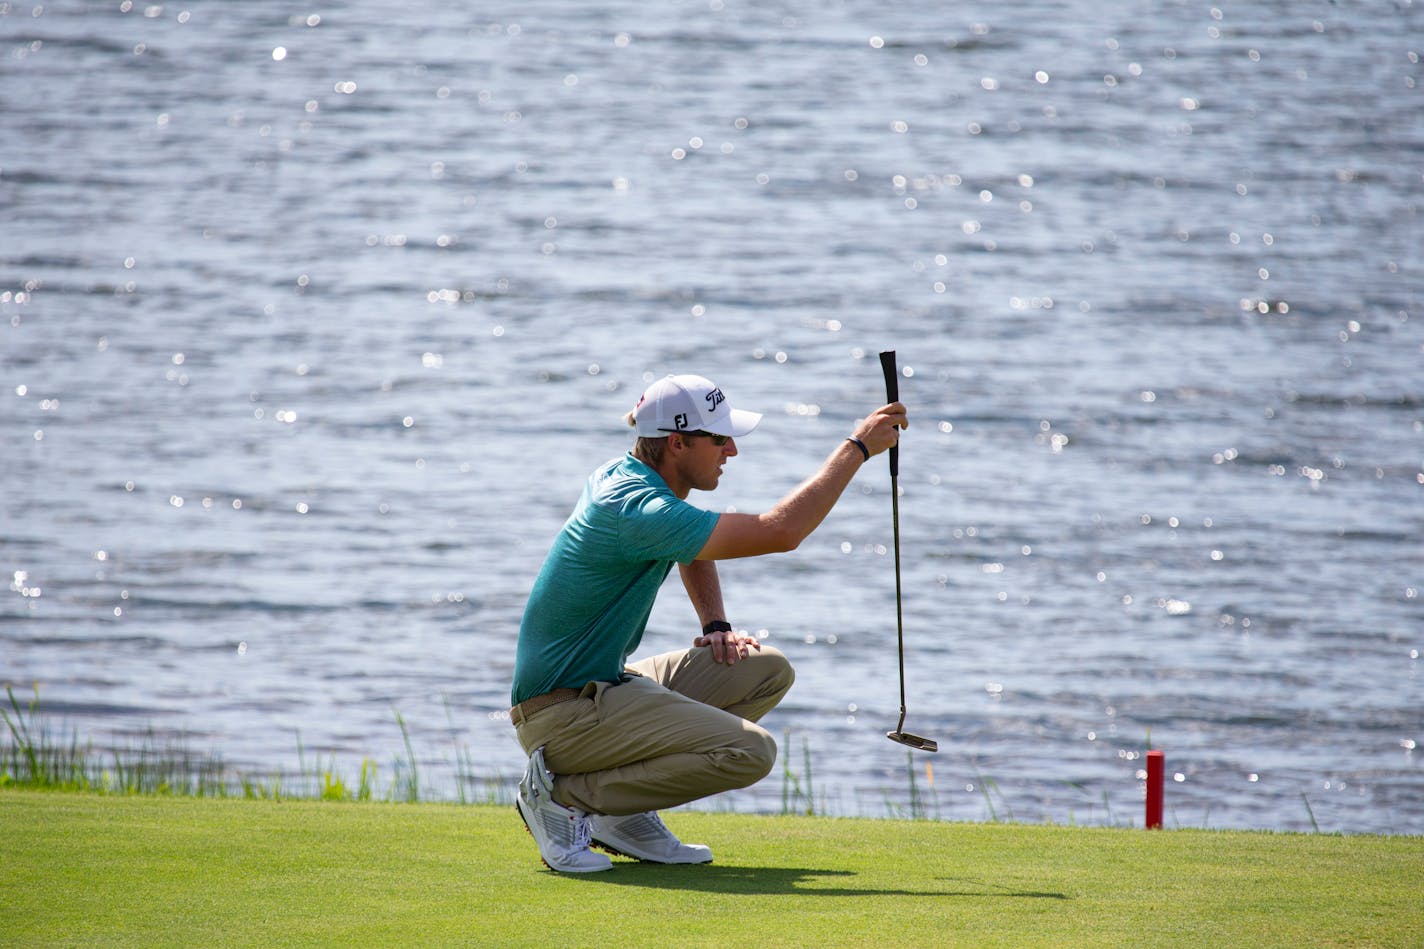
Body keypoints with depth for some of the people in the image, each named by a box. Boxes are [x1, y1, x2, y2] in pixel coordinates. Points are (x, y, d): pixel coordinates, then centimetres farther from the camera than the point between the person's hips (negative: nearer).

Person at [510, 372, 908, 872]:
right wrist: (858, 446, -21)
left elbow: (695, 548, 30)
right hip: (561, 713, -11)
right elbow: (780, 531, -29)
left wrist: (717, 625, 14)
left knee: (767, 670, 8)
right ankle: (564, 796, -12)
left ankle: (625, 812, 5)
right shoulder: (637, 508, -24)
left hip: (607, 685, 11)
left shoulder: (626, 476, 8)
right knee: (750, 751, -23)